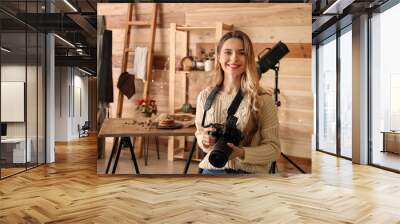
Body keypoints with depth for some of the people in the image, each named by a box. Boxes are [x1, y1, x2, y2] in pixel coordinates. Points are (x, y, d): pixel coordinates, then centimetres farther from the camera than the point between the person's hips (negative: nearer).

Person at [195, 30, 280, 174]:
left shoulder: (263, 99, -13)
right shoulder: (205, 96, -5)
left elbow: (274, 148, -10)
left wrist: (242, 153, -25)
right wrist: (204, 141, -13)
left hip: (249, 172, -2)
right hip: (212, 169, 2)